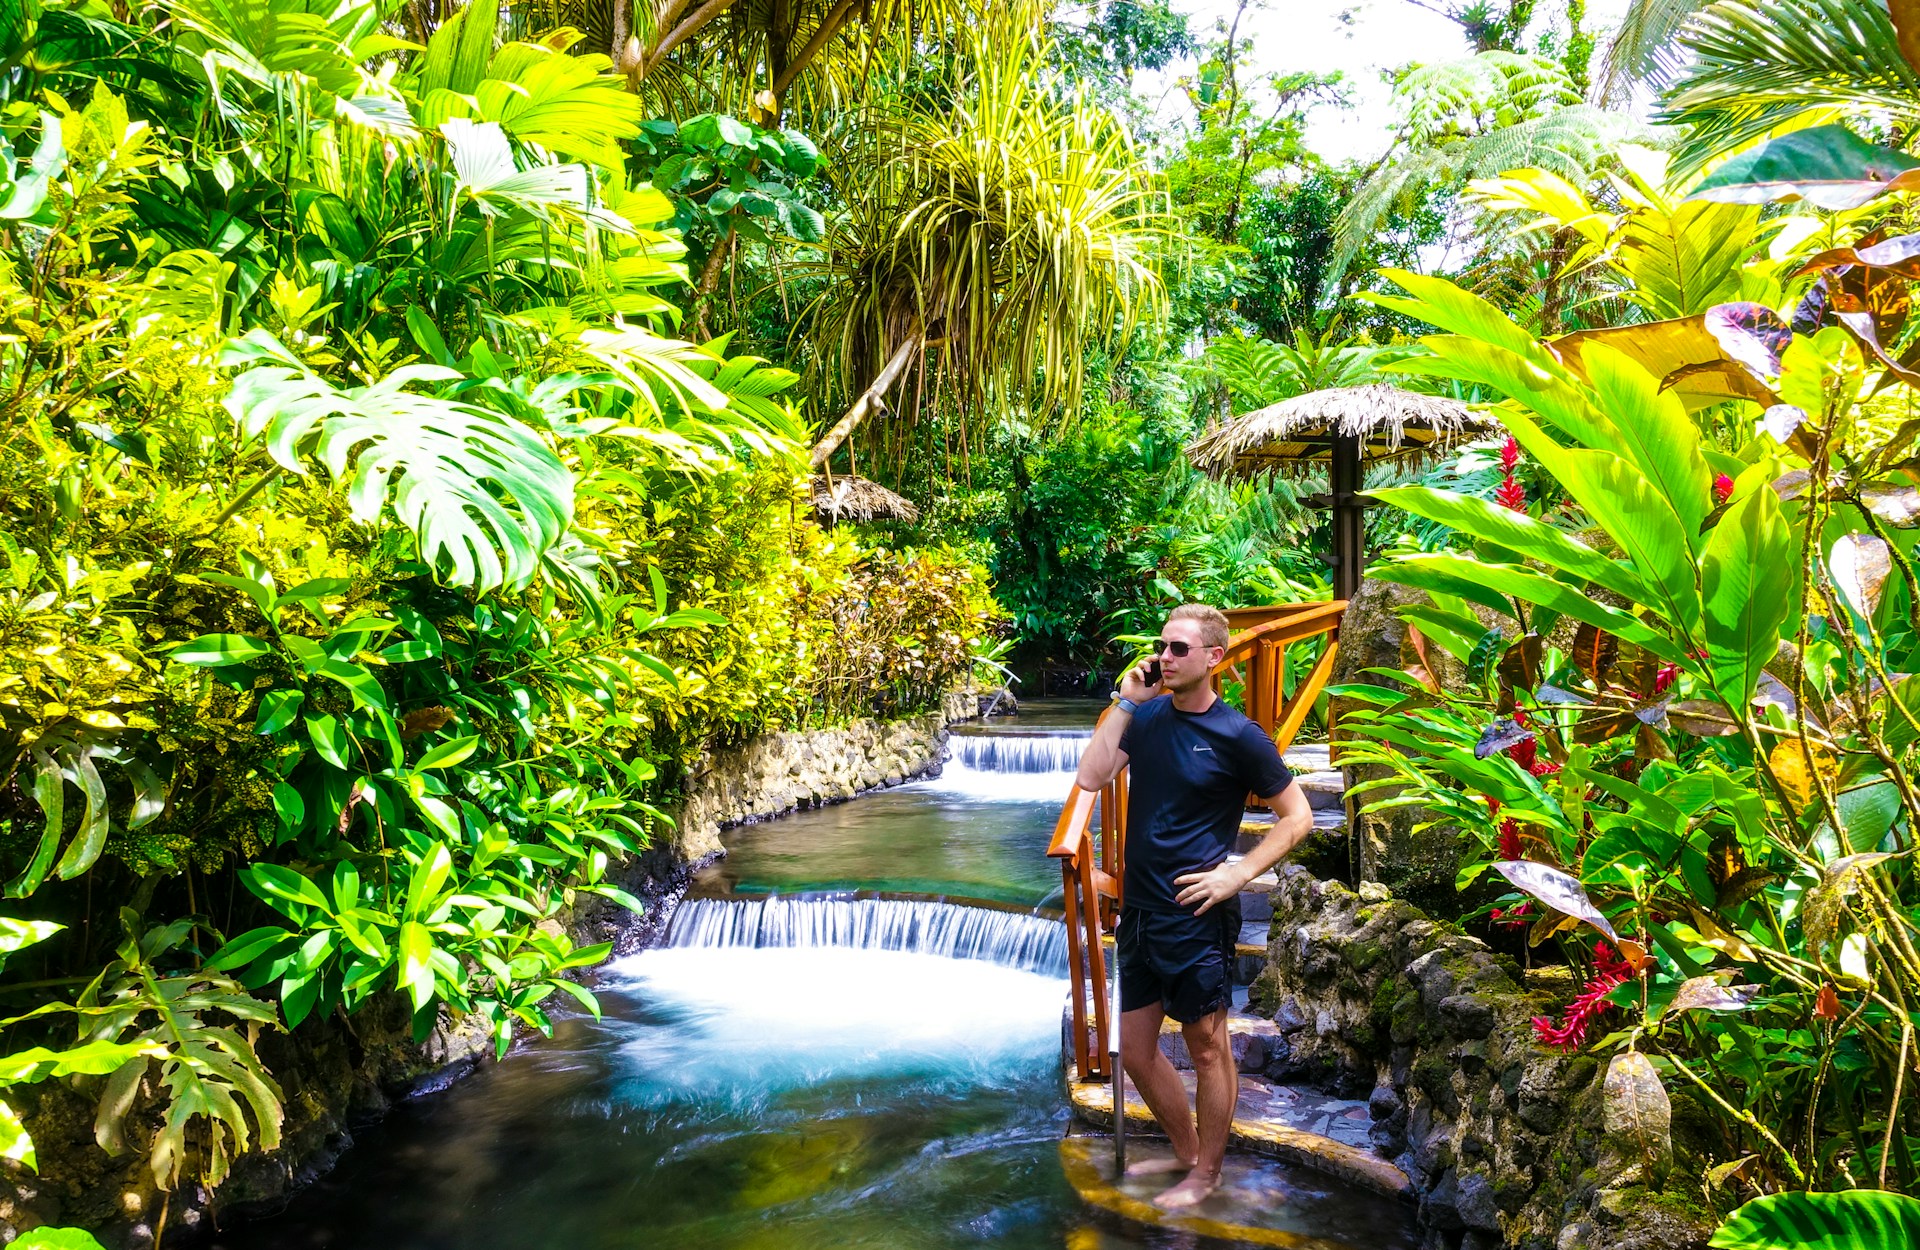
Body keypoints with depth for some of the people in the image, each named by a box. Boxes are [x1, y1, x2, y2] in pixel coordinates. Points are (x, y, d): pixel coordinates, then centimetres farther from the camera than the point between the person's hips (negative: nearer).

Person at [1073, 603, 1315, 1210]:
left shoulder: (1237, 736, -9)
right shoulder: (1146, 716, 4)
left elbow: (1297, 817, -4)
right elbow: (1090, 777, -7)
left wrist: (1238, 872, -14)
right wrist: (1125, 703, -10)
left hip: (1195, 916, -6)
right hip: (1138, 911, 6)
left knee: (1207, 1047, 8)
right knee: (1135, 1049, 15)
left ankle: (1205, 1172, 27)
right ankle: (1184, 1149, 36)